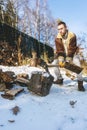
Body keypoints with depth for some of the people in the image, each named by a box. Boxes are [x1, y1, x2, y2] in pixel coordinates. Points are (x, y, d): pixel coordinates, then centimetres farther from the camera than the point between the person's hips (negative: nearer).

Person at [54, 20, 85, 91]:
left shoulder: (72, 36, -24)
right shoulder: (57, 38, -15)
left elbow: (71, 50, -27)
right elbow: (59, 50, -17)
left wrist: (68, 60, -34)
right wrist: (60, 60, -33)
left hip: (72, 54, -3)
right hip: (63, 55, 4)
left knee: (77, 65, -26)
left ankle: (80, 83, -18)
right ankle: (60, 79, 8)